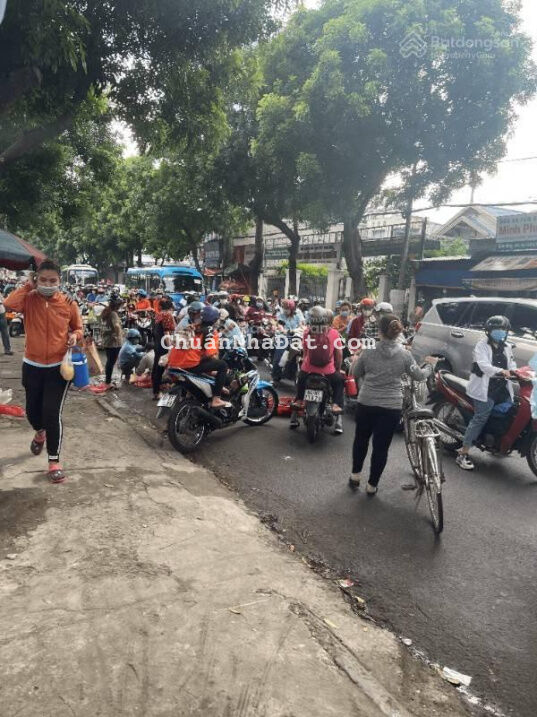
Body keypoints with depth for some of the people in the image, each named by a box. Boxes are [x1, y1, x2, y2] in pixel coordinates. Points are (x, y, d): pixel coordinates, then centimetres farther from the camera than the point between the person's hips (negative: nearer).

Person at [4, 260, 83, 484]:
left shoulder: (69, 303, -5)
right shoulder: (29, 299, -5)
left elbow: (78, 328, 9)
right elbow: (9, 304, -27)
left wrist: (75, 336, -13)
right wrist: (28, 286, -16)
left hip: (59, 366, -2)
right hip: (32, 366, 2)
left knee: (52, 413, -7)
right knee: (32, 411, 16)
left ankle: (54, 461, 7)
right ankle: (40, 433, 53)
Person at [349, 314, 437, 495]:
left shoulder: (368, 352, -7)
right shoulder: (404, 354, -7)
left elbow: (355, 374, 7)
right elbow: (419, 376, 6)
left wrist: (356, 362, 27)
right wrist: (430, 365, 25)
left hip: (366, 404, 1)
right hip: (391, 407, -1)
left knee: (361, 439, 22)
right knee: (381, 447, 9)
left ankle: (355, 475, 31)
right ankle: (372, 485, 19)